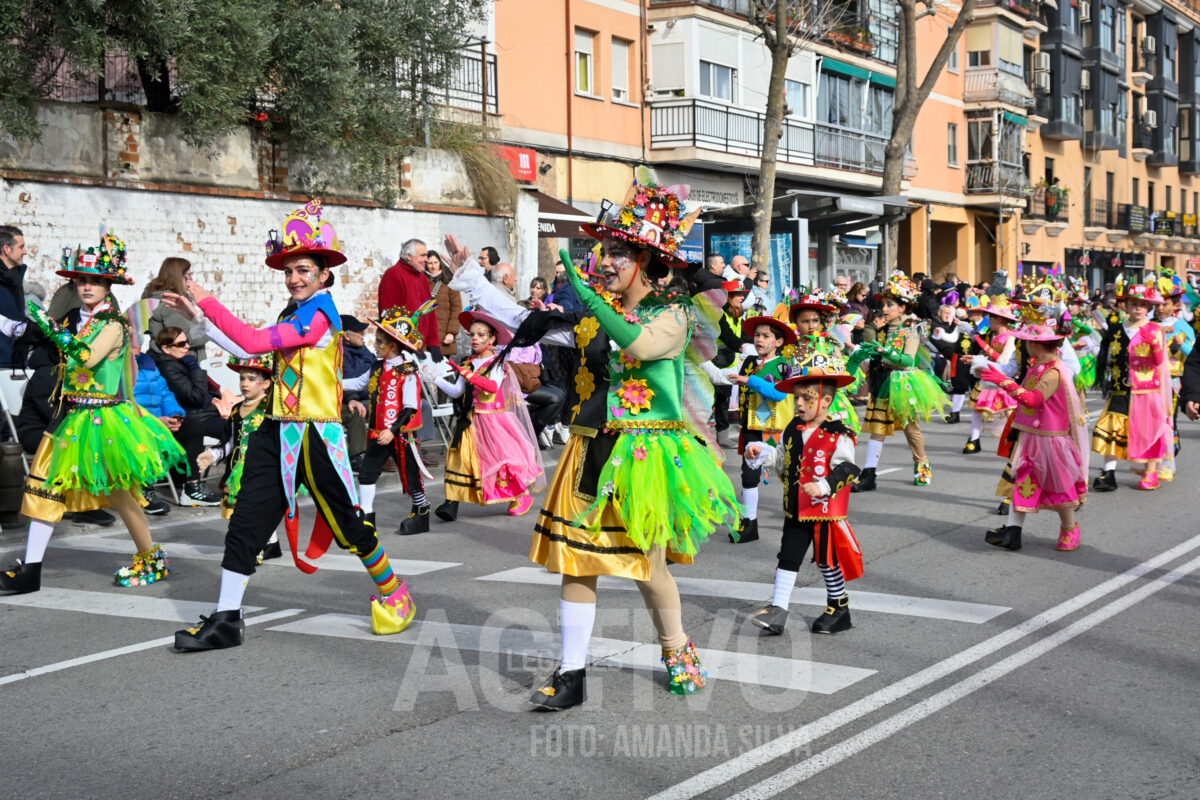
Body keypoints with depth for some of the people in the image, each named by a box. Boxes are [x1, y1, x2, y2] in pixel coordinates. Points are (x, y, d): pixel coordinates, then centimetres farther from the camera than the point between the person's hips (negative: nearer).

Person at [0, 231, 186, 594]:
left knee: (117, 491, 0)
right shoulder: (76, 320, 10)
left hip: (102, 418, -7)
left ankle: (152, 559, 18)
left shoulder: (113, 324, -12)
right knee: (44, 484, 2)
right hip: (71, 415, 7)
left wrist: (53, 330, -35)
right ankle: (30, 571, 5)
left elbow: (87, 358, -27)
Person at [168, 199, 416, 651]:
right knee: (245, 523, 2)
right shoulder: (295, 311, 15)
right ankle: (226, 619, 8)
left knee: (347, 524, 5)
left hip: (314, 433, -8)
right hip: (279, 432, 8)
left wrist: (205, 301, -17)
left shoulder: (318, 313, -14)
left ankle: (393, 593, 28)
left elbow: (255, 343, -22)